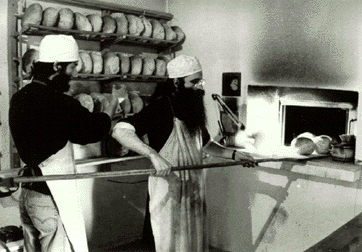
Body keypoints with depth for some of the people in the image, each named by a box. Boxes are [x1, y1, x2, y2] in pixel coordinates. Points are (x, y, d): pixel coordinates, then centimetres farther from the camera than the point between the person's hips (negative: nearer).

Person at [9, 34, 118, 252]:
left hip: (27, 192, 9)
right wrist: (112, 106, 6)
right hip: (51, 199, -9)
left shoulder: (20, 98, 4)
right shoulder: (58, 103, -23)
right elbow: (95, 129, -12)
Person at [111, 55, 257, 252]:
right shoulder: (160, 108, -16)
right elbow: (119, 130, -28)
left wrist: (233, 154, 10)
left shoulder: (194, 110, 8)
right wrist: (154, 155, -38)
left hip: (194, 190, 7)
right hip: (169, 192, -7)